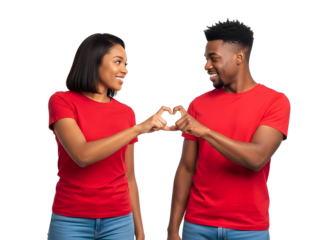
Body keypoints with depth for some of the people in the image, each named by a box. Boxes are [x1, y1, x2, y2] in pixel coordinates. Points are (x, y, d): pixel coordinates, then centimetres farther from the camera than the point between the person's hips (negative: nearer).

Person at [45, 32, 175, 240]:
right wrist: (139, 128, -21)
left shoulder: (127, 112, 5)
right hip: (71, 221, -3)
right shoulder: (61, 101, -5)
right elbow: (82, 155, -20)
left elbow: (129, 176, 10)